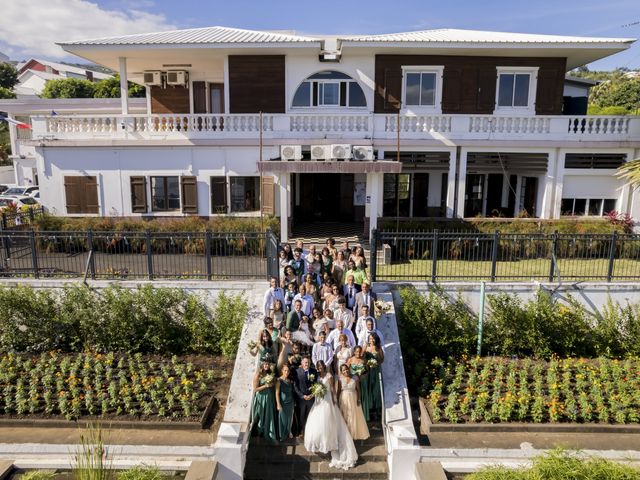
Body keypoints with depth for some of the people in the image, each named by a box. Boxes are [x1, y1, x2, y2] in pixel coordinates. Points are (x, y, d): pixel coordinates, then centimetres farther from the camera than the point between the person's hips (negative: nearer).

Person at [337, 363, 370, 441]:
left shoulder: (355, 378, -4)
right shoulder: (340, 379, -5)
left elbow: (358, 389, -1)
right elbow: (338, 390, -2)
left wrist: (358, 399, -8)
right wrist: (338, 400, -3)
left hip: (353, 399, 0)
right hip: (343, 399, 0)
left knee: (354, 416, 7)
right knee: (344, 416, 6)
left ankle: (354, 434, 23)